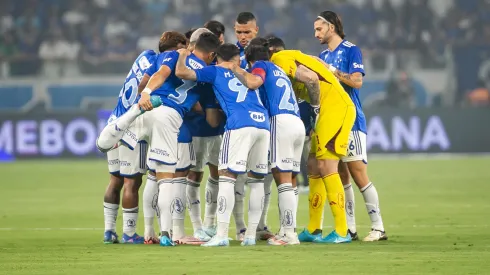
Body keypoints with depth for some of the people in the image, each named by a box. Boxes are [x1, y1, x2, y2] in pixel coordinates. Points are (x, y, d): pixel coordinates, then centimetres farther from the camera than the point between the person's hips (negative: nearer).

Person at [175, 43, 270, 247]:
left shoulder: (215, 72, 17)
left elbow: (181, 72, 11)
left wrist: (183, 55, 30)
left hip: (239, 125, -5)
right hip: (263, 123, 5)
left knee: (227, 176, -5)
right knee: (257, 179, 12)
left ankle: (222, 235, -15)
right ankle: (251, 235, 12)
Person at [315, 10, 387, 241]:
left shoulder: (351, 50, -5)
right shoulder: (324, 56, 16)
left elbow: (357, 81, -16)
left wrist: (331, 71, -17)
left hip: (351, 121, -7)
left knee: (359, 174, -9)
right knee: (341, 176, 6)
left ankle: (378, 228, -6)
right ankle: (349, 228, 9)